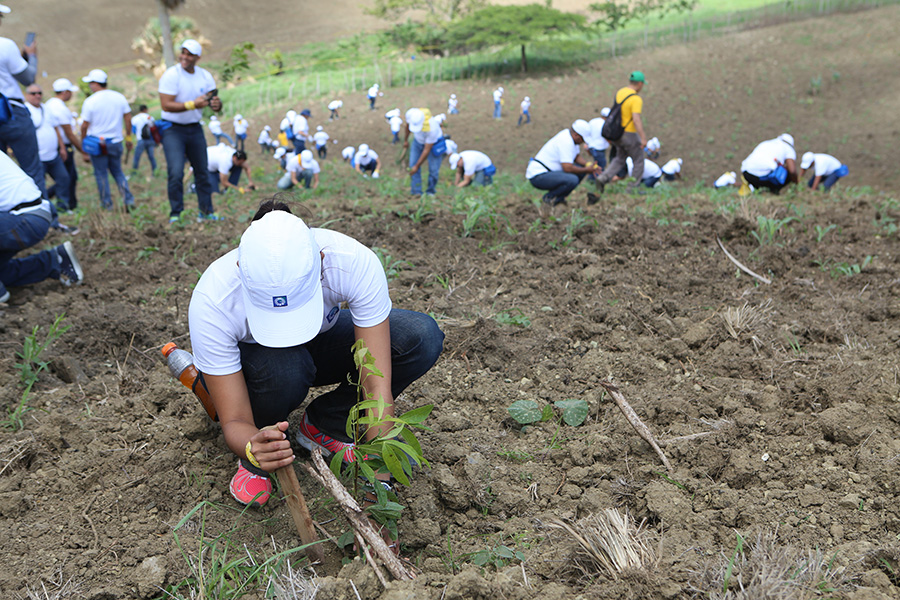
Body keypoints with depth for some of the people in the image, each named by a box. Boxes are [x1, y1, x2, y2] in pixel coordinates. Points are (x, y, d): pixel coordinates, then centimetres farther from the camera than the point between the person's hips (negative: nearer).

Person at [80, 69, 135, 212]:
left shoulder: (90, 101, -10)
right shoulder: (119, 97, 1)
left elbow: (84, 126, -8)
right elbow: (128, 118, 4)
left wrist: (83, 143, 4)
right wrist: (129, 137, 13)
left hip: (97, 142, -4)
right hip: (116, 141, 4)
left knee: (101, 174, 7)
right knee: (117, 171, 16)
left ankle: (107, 204, 11)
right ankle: (128, 199, 2)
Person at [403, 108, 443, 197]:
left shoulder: (432, 128, -43)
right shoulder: (410, 114, -31)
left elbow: (427, 150, -32)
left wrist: (417, 166, -26)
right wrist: (406, 140, 11)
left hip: (433, 143, -4)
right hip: (418, 140, 4)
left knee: (433, 169, -7)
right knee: (413, 164, -7)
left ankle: (430, 192, 13)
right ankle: (416, 192, -1)